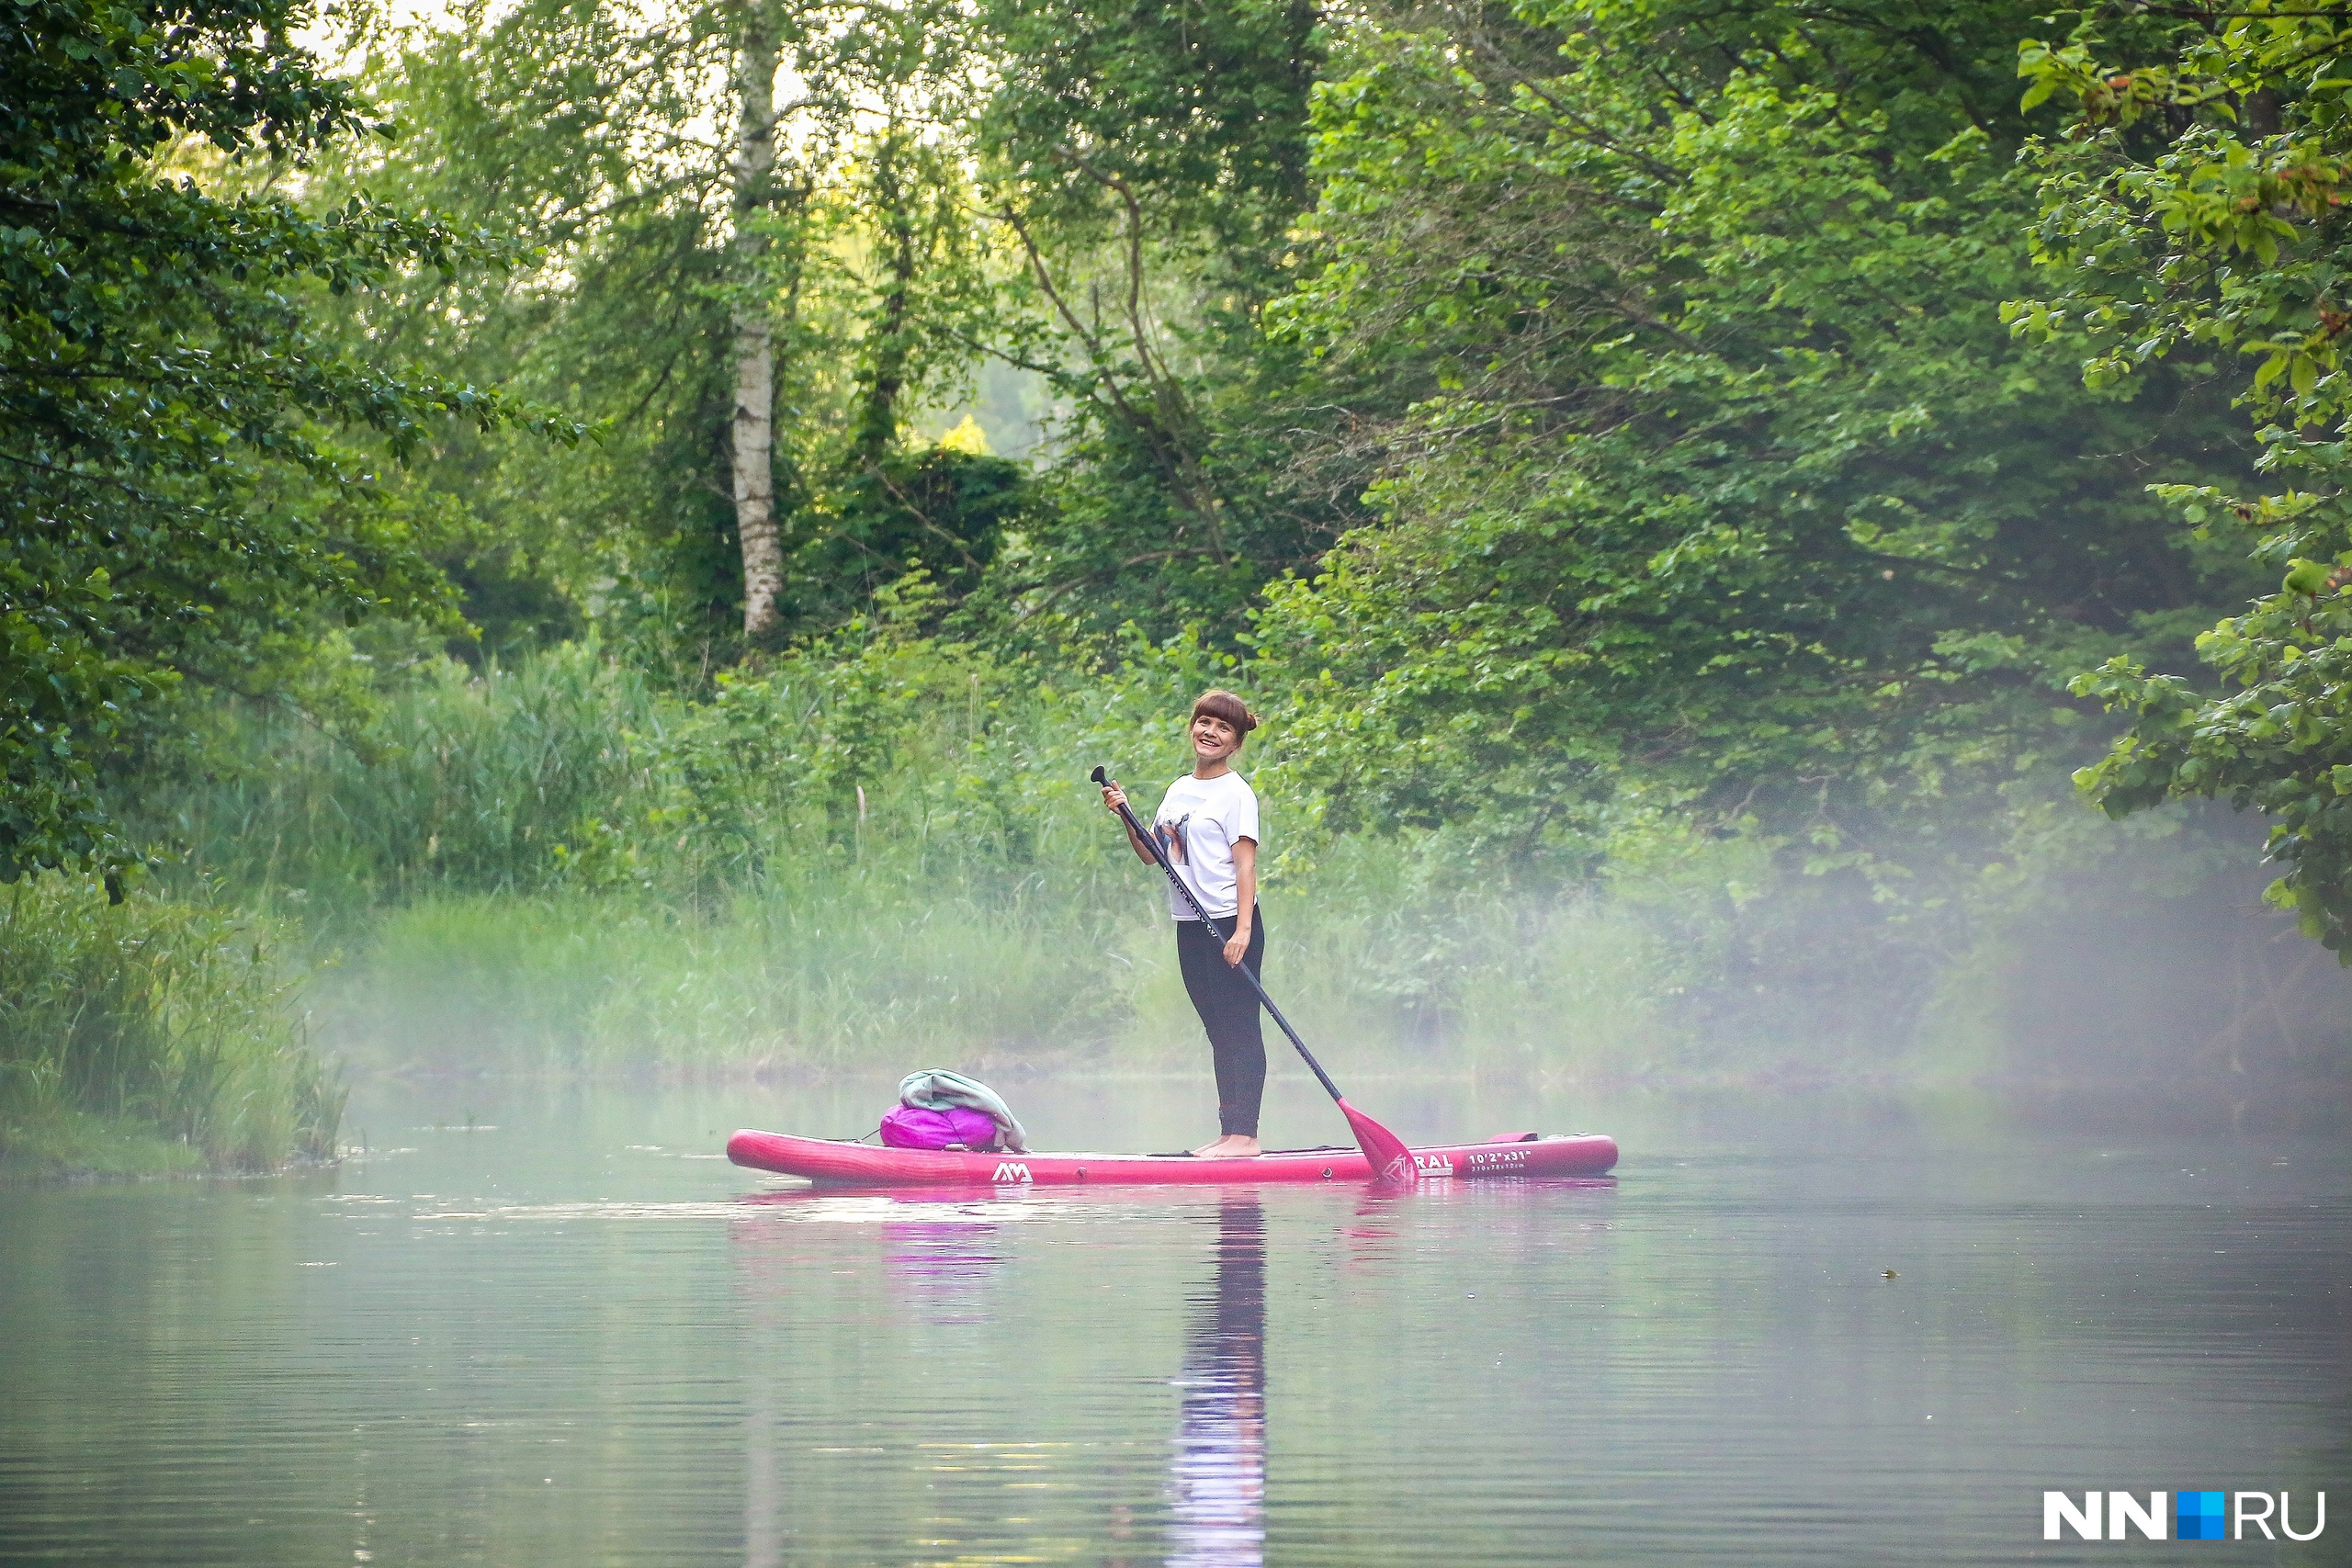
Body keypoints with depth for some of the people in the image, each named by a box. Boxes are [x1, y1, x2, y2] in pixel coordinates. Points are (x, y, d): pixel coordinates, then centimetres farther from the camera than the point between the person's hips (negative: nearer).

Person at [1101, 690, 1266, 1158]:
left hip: (1231, 923, -8)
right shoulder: (1178, 790, 15)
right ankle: (1228, 1133, 12)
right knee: (1218, 1032, 10)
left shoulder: (1235, 793, -7)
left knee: (1240, 1028, -8)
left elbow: (1245, 863, -13)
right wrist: (1125, 814, 2)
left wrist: (1242, 929, -21)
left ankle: (1245, 1135, -10)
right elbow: (1151, 855, 18)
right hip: (1191, 926, 8)